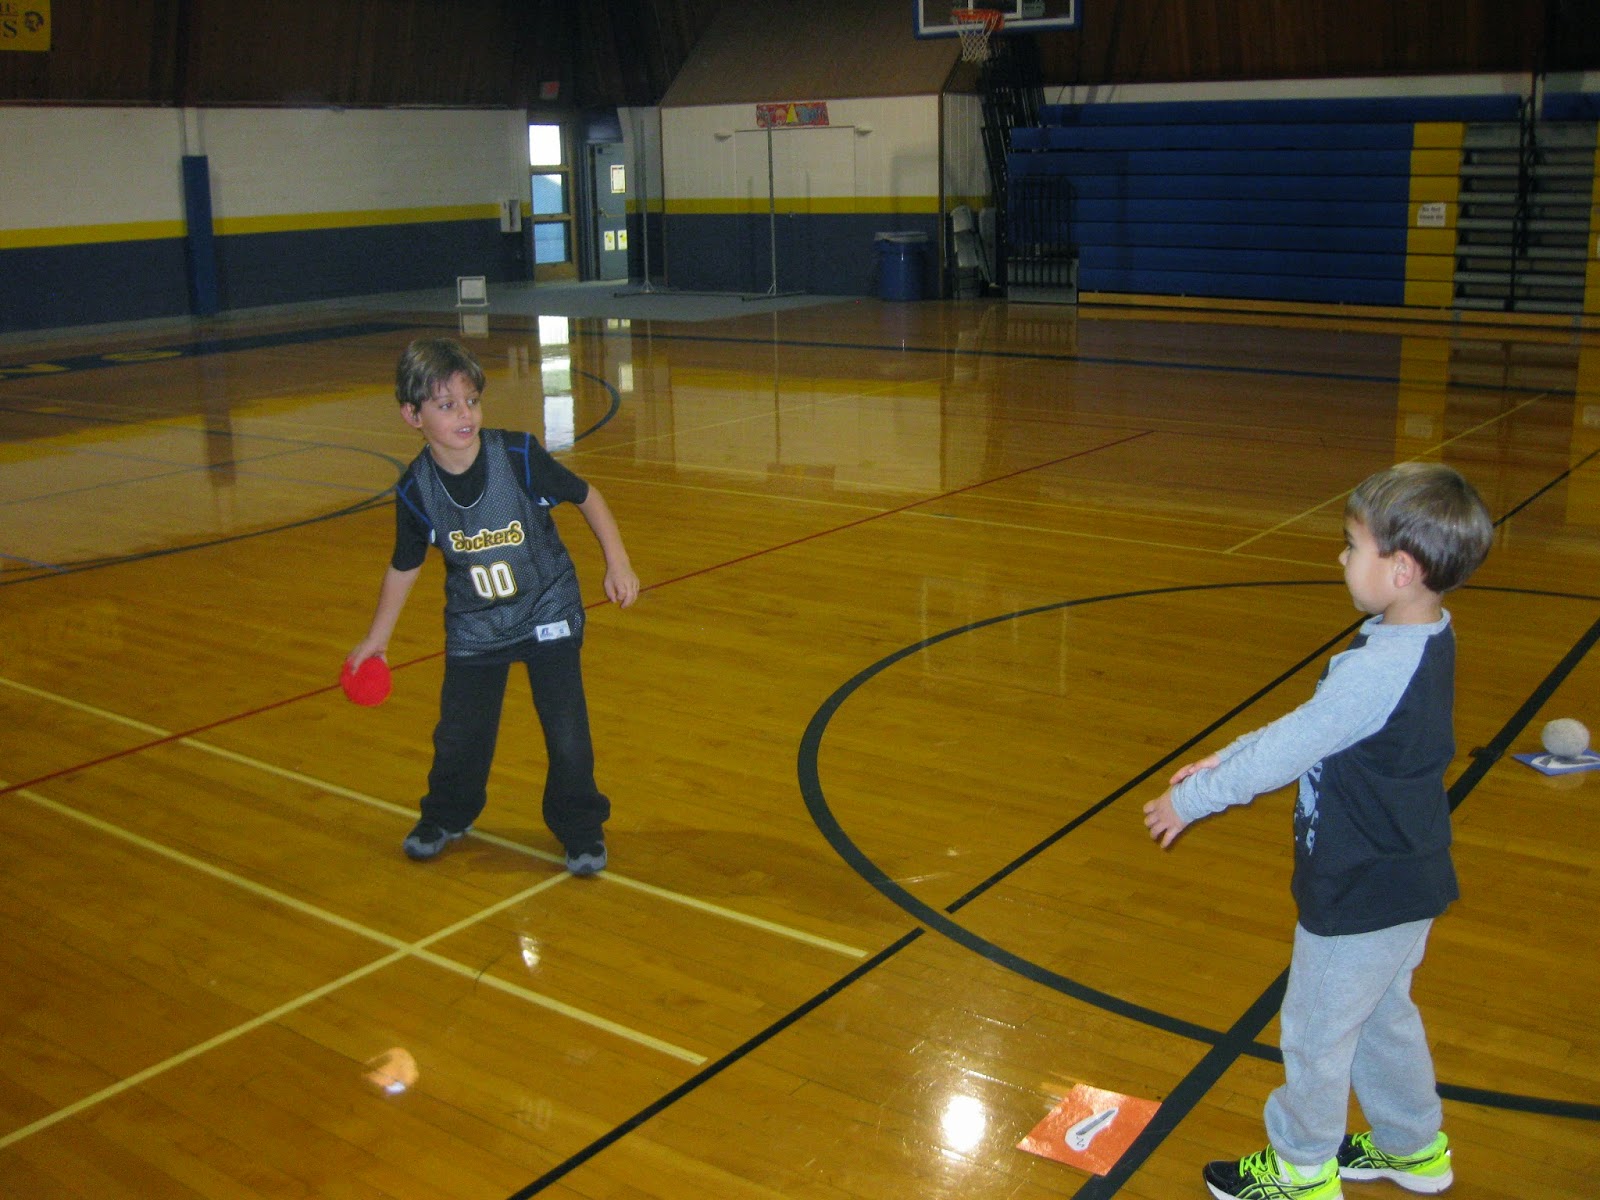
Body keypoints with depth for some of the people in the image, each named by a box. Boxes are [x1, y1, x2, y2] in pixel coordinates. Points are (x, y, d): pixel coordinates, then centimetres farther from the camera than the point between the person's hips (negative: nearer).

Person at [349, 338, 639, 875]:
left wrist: (617, 562, -10)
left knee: (567, 733, -6)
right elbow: (404, 566, 3)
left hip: (548, 614, -2)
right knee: (459, 735, 7)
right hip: (473, 628, 2)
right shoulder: (416, 491, -14)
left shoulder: (519, 456, -21)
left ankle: (580, 830, 18)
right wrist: (377, 638, 11)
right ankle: (446, 816, 39)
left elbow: (586, 496, -5)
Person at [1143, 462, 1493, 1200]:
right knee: (1382, 1016, 27)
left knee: (1316, 1031, 12)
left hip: (1363, 897, -9)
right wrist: (1227, 757, 9)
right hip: (1405, 885, 9)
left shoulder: (1378, 671, -33)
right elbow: (1312, 727, 7)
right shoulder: (1424, 641, -2)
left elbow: (1288, 753, -23)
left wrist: (1191, 800, -10)